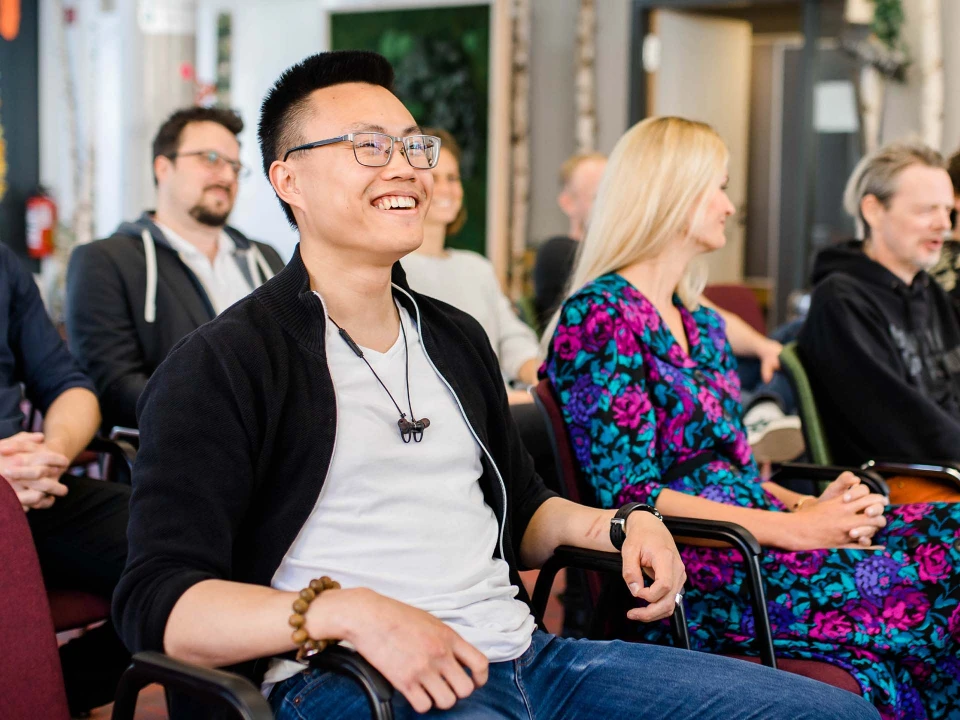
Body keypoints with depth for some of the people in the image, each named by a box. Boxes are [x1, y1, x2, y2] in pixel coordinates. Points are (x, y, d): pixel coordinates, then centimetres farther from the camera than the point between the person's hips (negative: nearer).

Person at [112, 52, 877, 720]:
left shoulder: (456, 338, 21)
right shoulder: (224, 366, -2)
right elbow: (158, 600, -11)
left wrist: (609, 526, 11)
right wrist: (348, 612, -26)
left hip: (521, 650, 8)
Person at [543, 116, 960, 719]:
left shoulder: (703, 325, 21)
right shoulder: (601, 317, -7)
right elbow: (629, 495, -15)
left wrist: (807, 505, -1)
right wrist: (792, 528, -16)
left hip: (748, 533, 8)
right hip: (684, 573, -8)